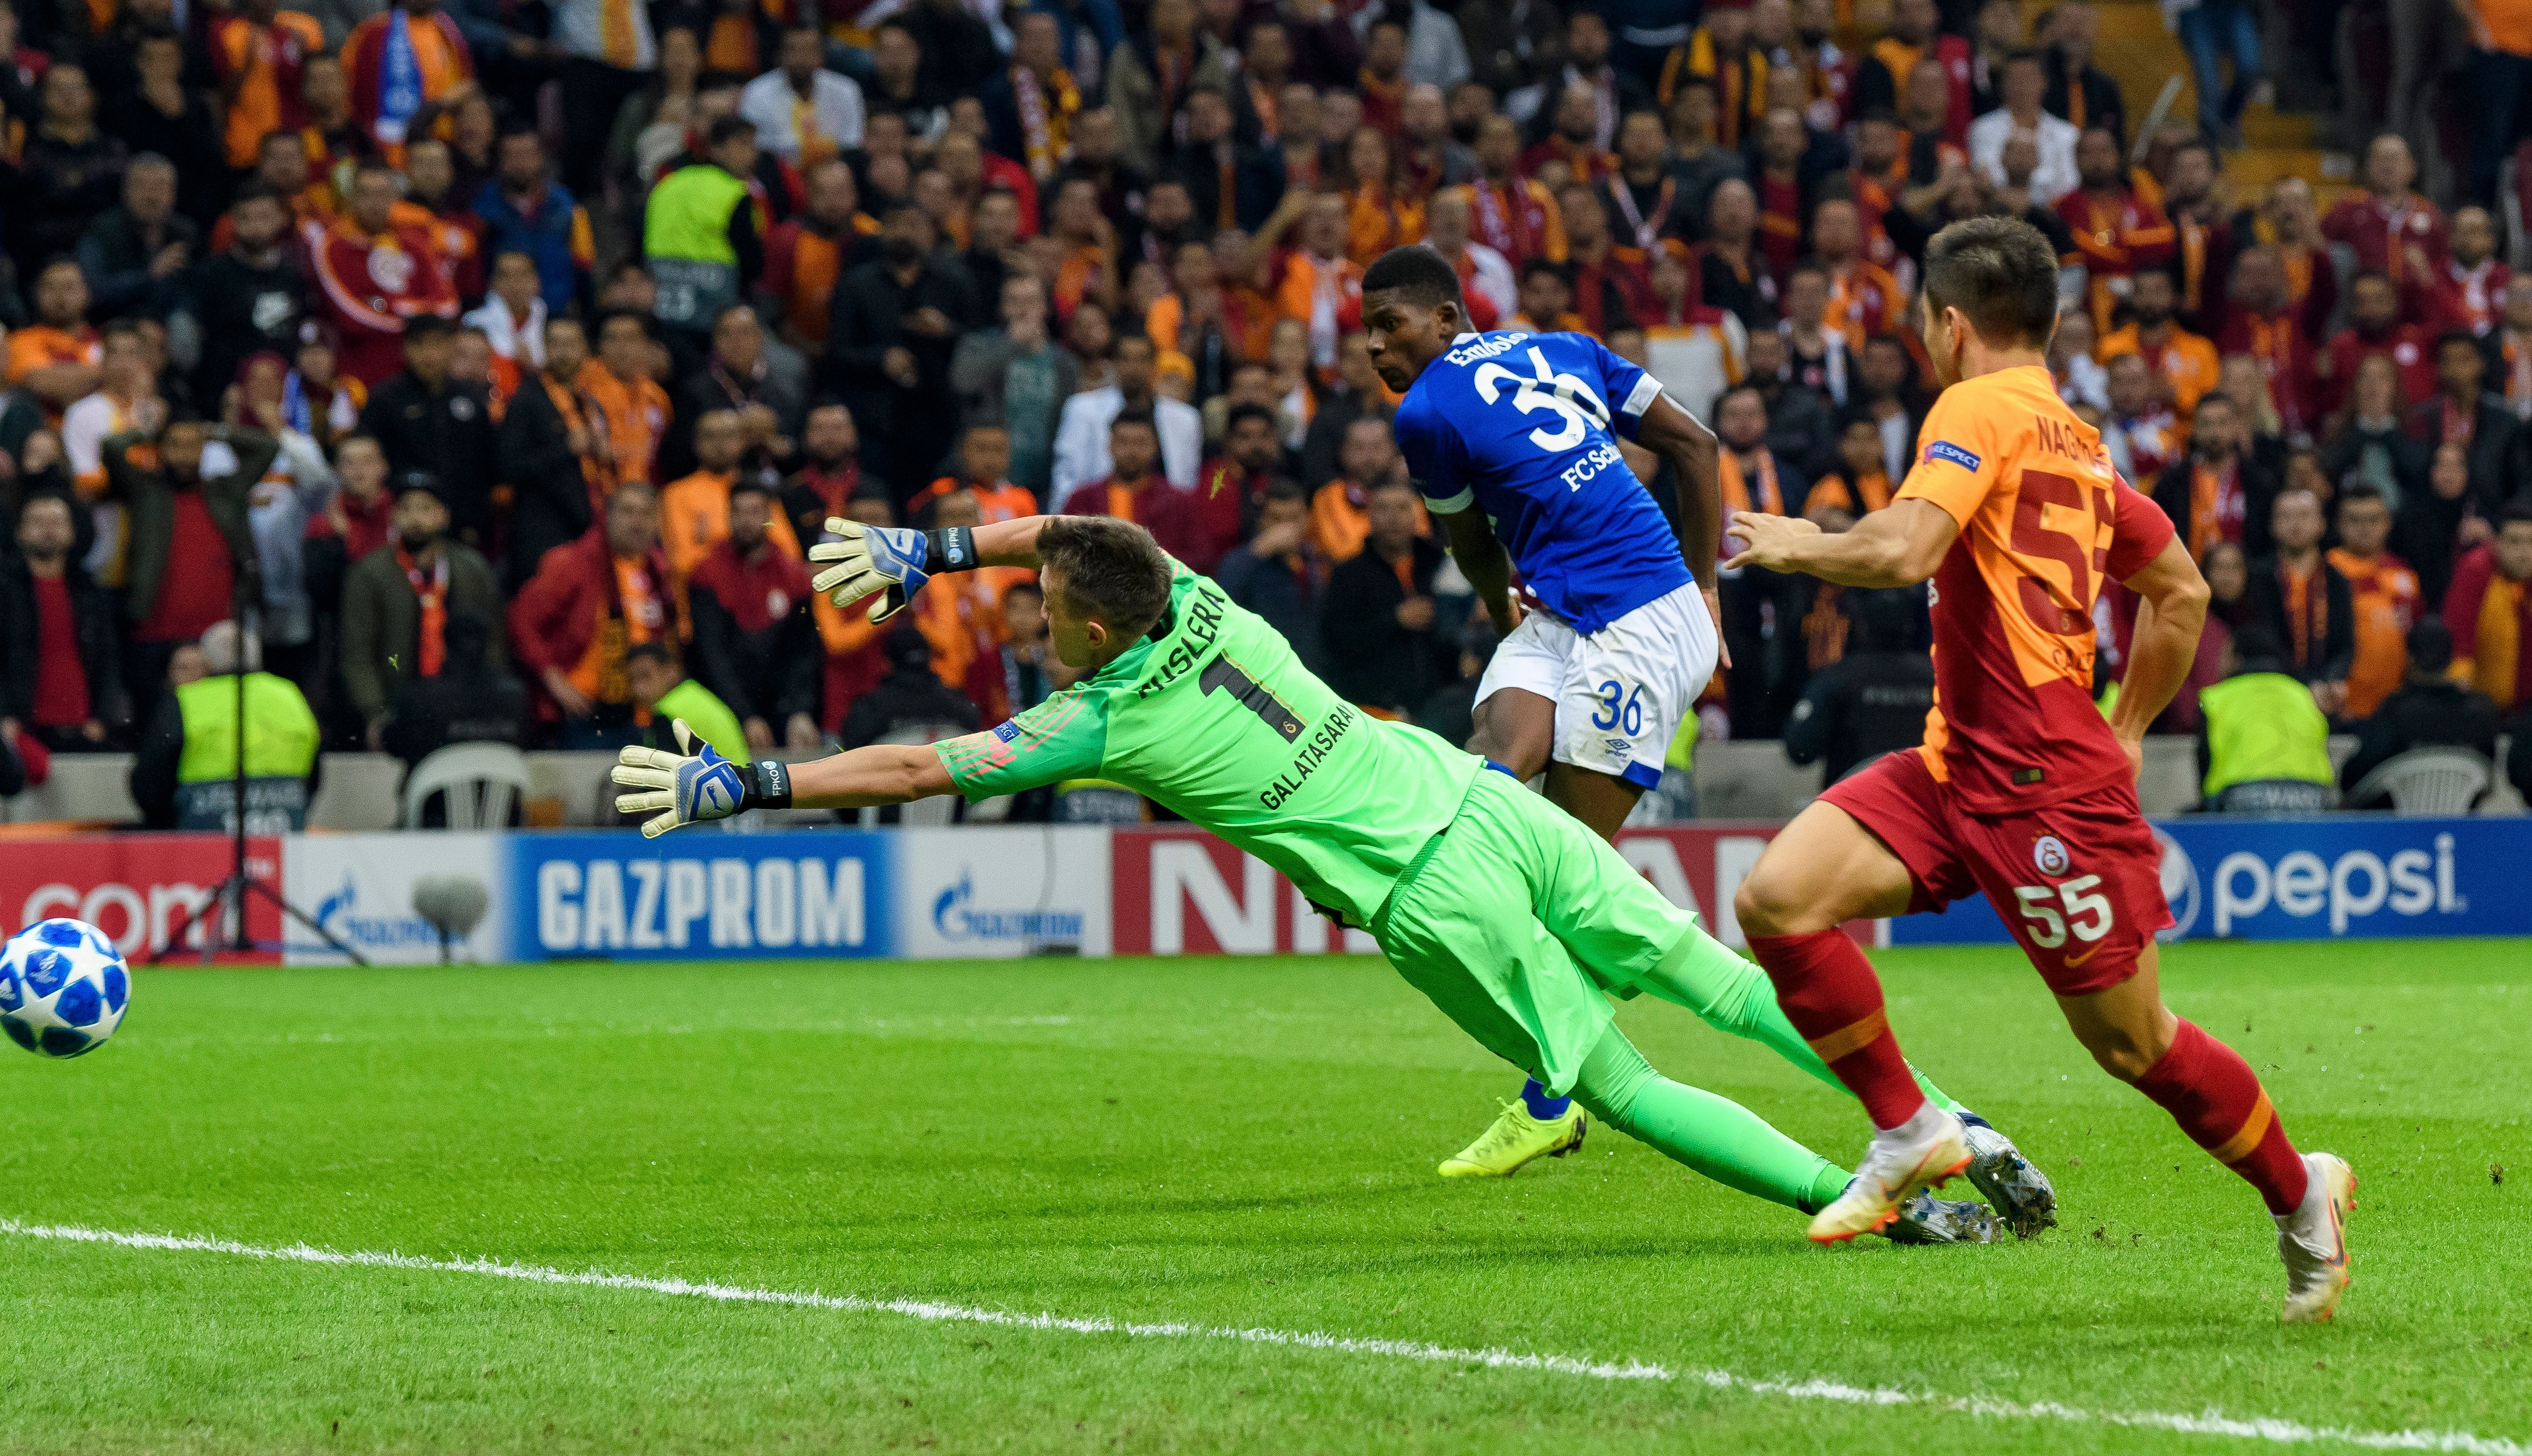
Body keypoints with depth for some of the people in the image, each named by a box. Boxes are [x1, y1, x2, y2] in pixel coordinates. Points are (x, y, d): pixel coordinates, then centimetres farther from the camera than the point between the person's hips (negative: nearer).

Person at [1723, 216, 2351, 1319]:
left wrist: (1796, 544, -8)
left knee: (2128, 1040, 2)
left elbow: (1904, 549, -26)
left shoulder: (1981, 410, -11)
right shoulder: (2073, 442, 16)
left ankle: (2302, 1195, 21)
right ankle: (1911, 1133, 2)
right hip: (1956, 764, 9)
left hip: (2043, 785, -9)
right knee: (1777, 898, -7)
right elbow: (2181, 589, 23)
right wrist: (2124, 731, 27)